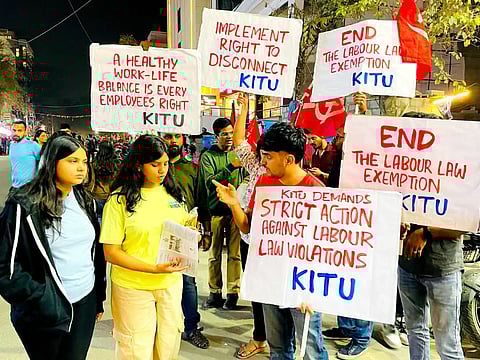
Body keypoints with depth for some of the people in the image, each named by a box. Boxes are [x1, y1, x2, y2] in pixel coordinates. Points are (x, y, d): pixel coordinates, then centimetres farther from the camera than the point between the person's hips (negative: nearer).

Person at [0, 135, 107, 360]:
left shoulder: (85, 200, 4)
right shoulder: (24, 205, -15)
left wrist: (99, 296, 12)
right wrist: (40, 299, -16)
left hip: (86, 303, 5)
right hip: (47, 312, -5)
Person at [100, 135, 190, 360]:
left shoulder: (172, 193, 3)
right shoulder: (120, 199, -11)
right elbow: (111, 253, -13)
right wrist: (154, 268, -22)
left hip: (171, 283, 4)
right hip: (133, 288, -4)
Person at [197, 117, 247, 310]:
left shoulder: (238, 153, 8)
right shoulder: (208, 156, 1)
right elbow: (210, 182, -11)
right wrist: (231, 167, -19)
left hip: (235, 209, 1)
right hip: (215, 209, -1)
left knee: (235, 253, 2)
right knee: (214, 254, 6)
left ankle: (233, 293, 12)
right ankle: (214, 293, 17)